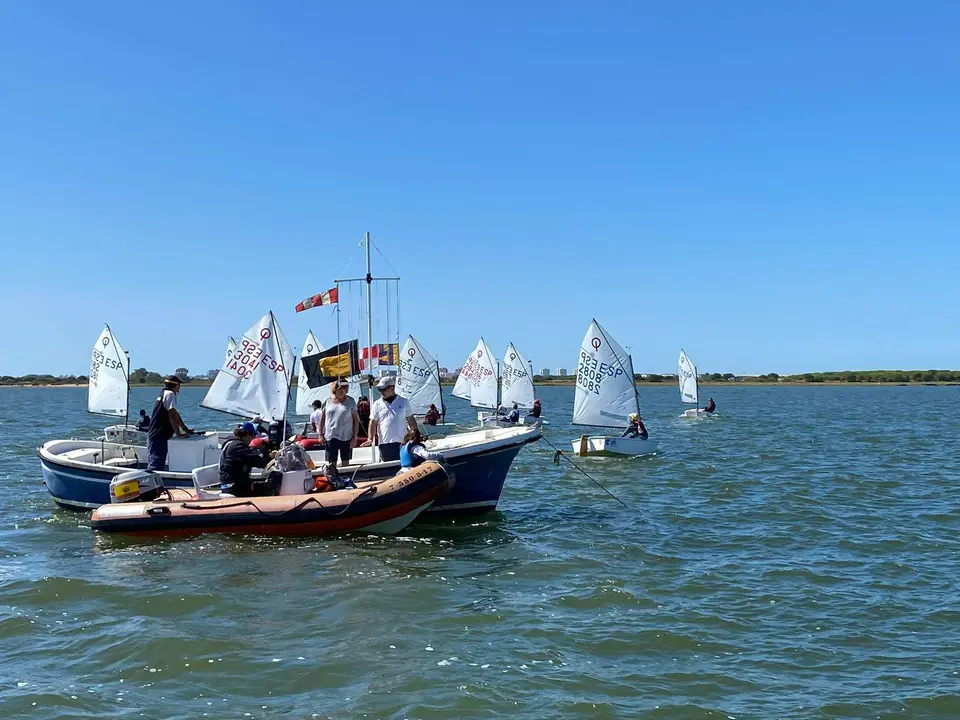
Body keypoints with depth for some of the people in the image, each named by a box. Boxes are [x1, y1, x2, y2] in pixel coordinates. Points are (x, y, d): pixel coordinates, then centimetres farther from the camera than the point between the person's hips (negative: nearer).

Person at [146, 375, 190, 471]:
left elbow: (175, 414, 25)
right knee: (156, 467, -15)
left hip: (154, 434, 10)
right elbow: (172, 416, -20)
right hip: (158, 436, -10)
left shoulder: (164, 394, 19)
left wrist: (185, 429, 25)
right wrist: (179, 434, -18)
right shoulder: (170, 394, -12)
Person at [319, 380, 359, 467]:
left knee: (345, 463, 6)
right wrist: (321, 433, 5)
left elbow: (356, 420, 1)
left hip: (346, 437, 0)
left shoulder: (350, 401, 1)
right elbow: (322, 418, 11)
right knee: (332, 464, 0)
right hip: (331, 437, 0)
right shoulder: (328, 401, 4)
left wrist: (355, 437, -5)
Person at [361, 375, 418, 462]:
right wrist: (370, 438, -7)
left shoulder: (403, 402, 6)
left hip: (402, 442, 0)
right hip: (384, 443, 0)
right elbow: (373, 422, 4)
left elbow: (411, 420, 10)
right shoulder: (377, 404, 5)